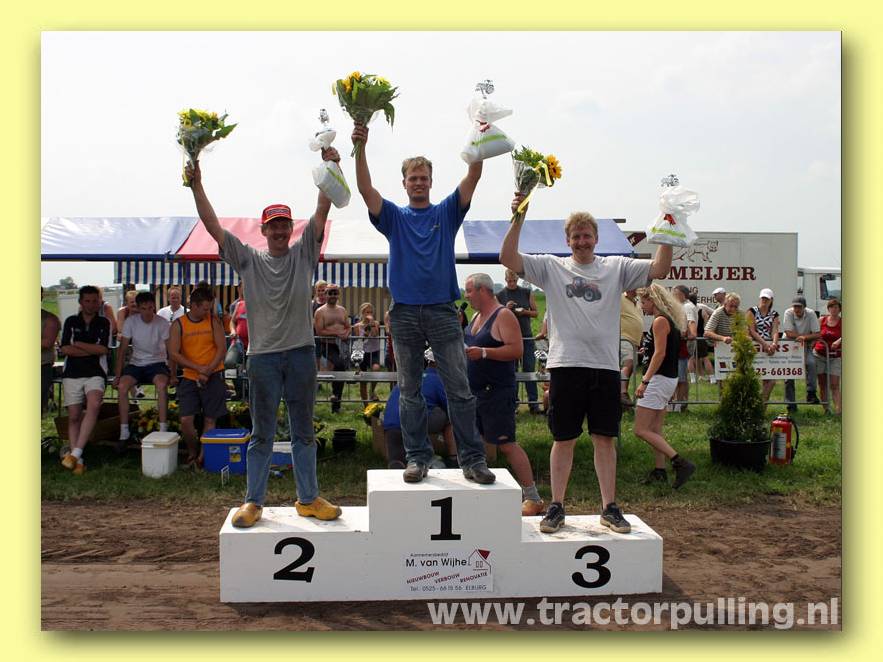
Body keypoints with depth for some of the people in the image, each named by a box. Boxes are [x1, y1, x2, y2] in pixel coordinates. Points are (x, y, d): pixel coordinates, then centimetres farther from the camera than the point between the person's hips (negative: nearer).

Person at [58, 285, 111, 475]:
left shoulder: (103, 323, 10)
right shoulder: (71, 321, 11)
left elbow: (103, 349, -3)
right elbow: (65, 349, 0)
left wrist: (78, 344, -1)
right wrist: (93, 350, -3)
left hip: (95, 374, -2)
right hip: (72, 373, 2)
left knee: (94, 404, -28)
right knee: (74, 416, -2)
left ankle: (75, 453, -27)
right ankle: (77, 460, 2)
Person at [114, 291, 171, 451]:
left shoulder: (162, 323, -9)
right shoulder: (130, 321, -4)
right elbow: (122, 349, -2)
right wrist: (117, 375, -8)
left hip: (157, 363, -2)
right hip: (136, 363, 2)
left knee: (161, 384, -34)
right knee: (122, 386, -26)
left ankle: (163, 431, -26)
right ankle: (124, 433, -15)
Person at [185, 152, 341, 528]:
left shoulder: (304, 253, 7)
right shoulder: (248, 259, 7)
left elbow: (322, 212, -3)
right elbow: (212, 226, 0)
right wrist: (197, 185, -8)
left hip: (301, 352, 1)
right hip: (262, 355, 0)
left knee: (304, 431, 10)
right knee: (261, 433, 8)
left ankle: (308, 498, 21)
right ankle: (253, 501, 18)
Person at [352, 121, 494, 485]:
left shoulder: (446, 212, 11)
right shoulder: (395, 217, 11)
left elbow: (472, 179, -2)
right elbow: (365, 189, -4)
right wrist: (360, 148, -18)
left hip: (443, 311, -1)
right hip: (405, 312, 1)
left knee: (459, 388, -2)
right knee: (409, 391, 6)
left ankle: (472, 458, 4)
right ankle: (417, 458, 15)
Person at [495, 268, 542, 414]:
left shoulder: (527, 292, 7)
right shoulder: (499, 296, 4)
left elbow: (535, 313, 9)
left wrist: (524, 311, -10)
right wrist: (506, 309, -13)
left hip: (526, 336, 1)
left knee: (529, 370, -2)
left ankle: (533, 403, 1)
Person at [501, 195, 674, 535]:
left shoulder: (616, 267, 9)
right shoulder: (551, 267, 6)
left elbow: (659, 269, -1)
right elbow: (508, 258, -4)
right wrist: (518, 219, -14)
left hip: (606, 366, 1)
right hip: (566, 366, -1)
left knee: (605, 438, 9)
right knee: (563, 439, 6)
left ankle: (609, 507, 20)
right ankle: (557, 507, 17)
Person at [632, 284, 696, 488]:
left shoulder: (660, 321, -14)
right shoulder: (672, 320, 16)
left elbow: (660, 353, -22)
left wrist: (645, 381, -25)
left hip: (659, 378, -10)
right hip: (670, 378, 10)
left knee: (641, 430, -9)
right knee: (655, 430, 14)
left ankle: (681, 463, -13)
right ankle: (660, 471, 15)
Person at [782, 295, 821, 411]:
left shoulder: (811, 314, -9)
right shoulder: (788, 313, -13)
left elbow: (817, 334, -11)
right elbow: (789, 333, -20)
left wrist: (804, 337, -24)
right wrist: (808, 336, -16)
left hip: (805, 346, 0)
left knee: (811, 362, -29)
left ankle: (811, 393, -21)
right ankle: (791, 404, 4)